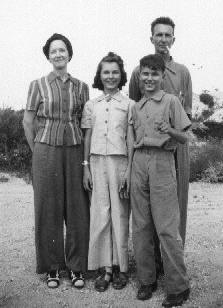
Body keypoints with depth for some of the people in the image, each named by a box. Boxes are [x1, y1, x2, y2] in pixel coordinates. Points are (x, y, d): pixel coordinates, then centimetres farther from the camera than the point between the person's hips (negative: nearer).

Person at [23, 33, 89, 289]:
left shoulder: (81, 87, 8)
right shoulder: (38, 85, 3)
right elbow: (28, 121, 5)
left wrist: (84, 151, 5)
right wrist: (38, 151, 4)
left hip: (75, 150, 2)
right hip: (46, 150, -1)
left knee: (77, 208, 3)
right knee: (48, 208, 4)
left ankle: (76, 266, 17)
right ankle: (52, 267, 18)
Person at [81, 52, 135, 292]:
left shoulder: (129, 105, 4)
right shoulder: (91, 105, 11)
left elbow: (130, 140, 1)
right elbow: (87, 138, 11)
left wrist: (129, 171, -6)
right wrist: (86, 168, 5)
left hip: (120, 161, -2)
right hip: (97, 162, 2)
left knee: (120, 215, 2)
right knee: (99, 215, 2)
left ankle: (120, 267, 15)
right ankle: (105, 268, 11)